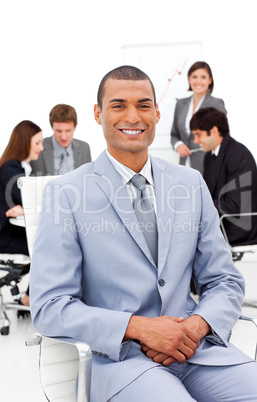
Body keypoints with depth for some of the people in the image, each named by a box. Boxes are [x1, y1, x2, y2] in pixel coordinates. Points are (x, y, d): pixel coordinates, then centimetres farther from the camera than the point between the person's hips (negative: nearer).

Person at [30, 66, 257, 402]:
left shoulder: (192, 183, 10)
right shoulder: (66, 193, -2)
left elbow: (225, 281, 13)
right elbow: (49, 307, -6)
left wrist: (198, 325, -9)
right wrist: (139, 328, -16)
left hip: (195, 347, 4)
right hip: (119, 356, -3)